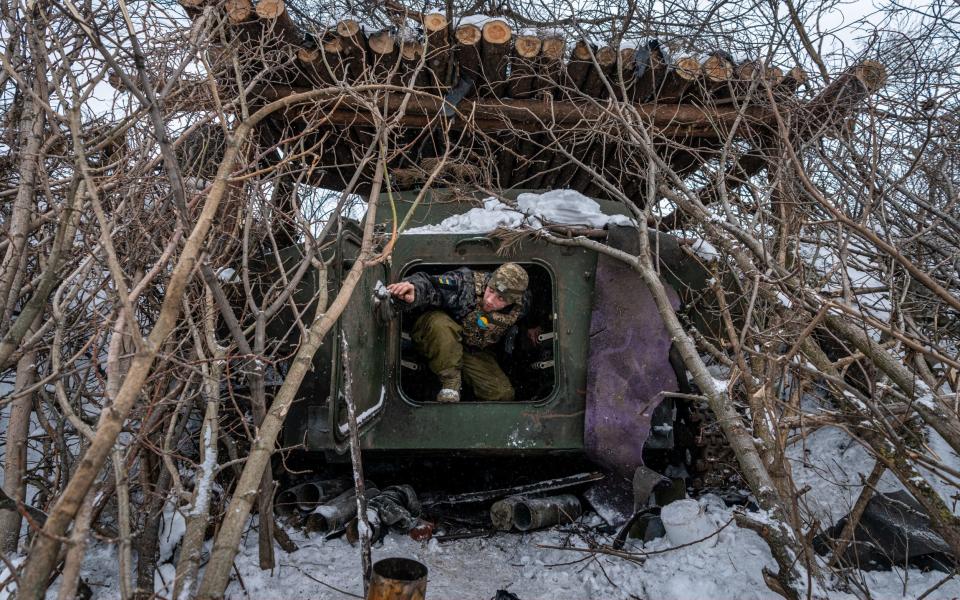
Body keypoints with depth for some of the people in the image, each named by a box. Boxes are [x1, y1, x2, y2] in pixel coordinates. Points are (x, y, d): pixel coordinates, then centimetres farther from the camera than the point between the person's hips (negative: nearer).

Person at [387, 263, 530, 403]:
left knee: (503, 395, -14)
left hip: (476, 353, 3)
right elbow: (427, 283, -39)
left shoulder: (519, 308, -16)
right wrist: (414, 291, -58)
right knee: (439, 323, -40)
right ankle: (450, 384, -24)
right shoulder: (466, 282, -29)